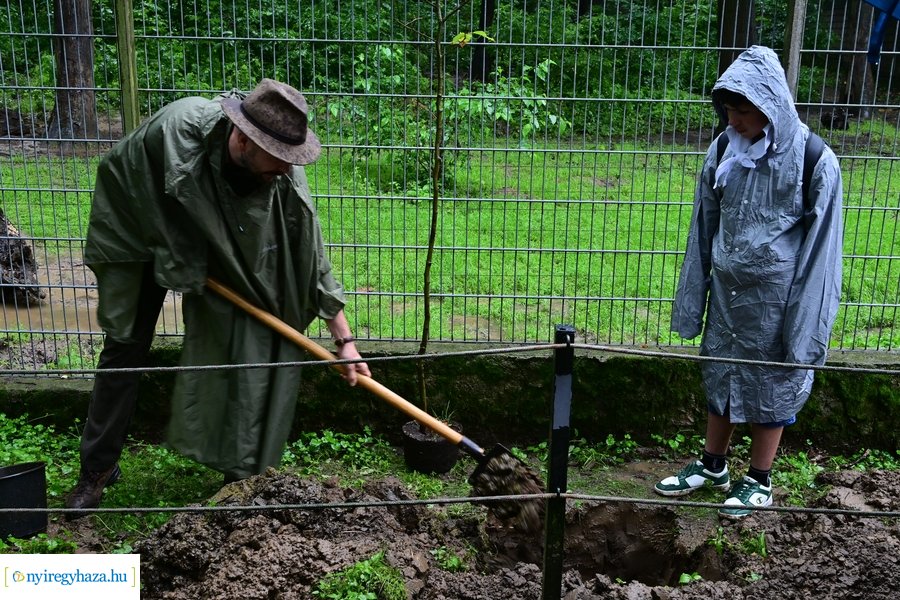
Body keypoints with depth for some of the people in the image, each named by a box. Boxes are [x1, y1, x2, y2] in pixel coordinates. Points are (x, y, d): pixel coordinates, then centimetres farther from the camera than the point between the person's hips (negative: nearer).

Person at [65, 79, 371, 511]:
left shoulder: (285, 180, -31)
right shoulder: (176, 128, -39)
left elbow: (313, 258, -22)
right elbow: (116, 171, -20)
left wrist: (344, 340, -20)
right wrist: (168, 249, -16)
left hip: (219, 260, 2)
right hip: (143, 237, -1)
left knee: (233, 356, -3)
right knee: (123, 349, 3)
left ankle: (241, 475, 11)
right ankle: (98, 467, 19)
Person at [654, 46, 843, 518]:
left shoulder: (814, 162, -16)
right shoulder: (724, 152, -4)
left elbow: (820, 248, -11)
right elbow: (703, 229, 4)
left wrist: (805, 323, -11)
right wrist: (691, 299, 6)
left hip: (776, 298, -4)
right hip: (726, 291, 4)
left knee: (772, 384, 11)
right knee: (720, 377, 17)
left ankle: (759, 479, 30)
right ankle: (713, 465, 36)